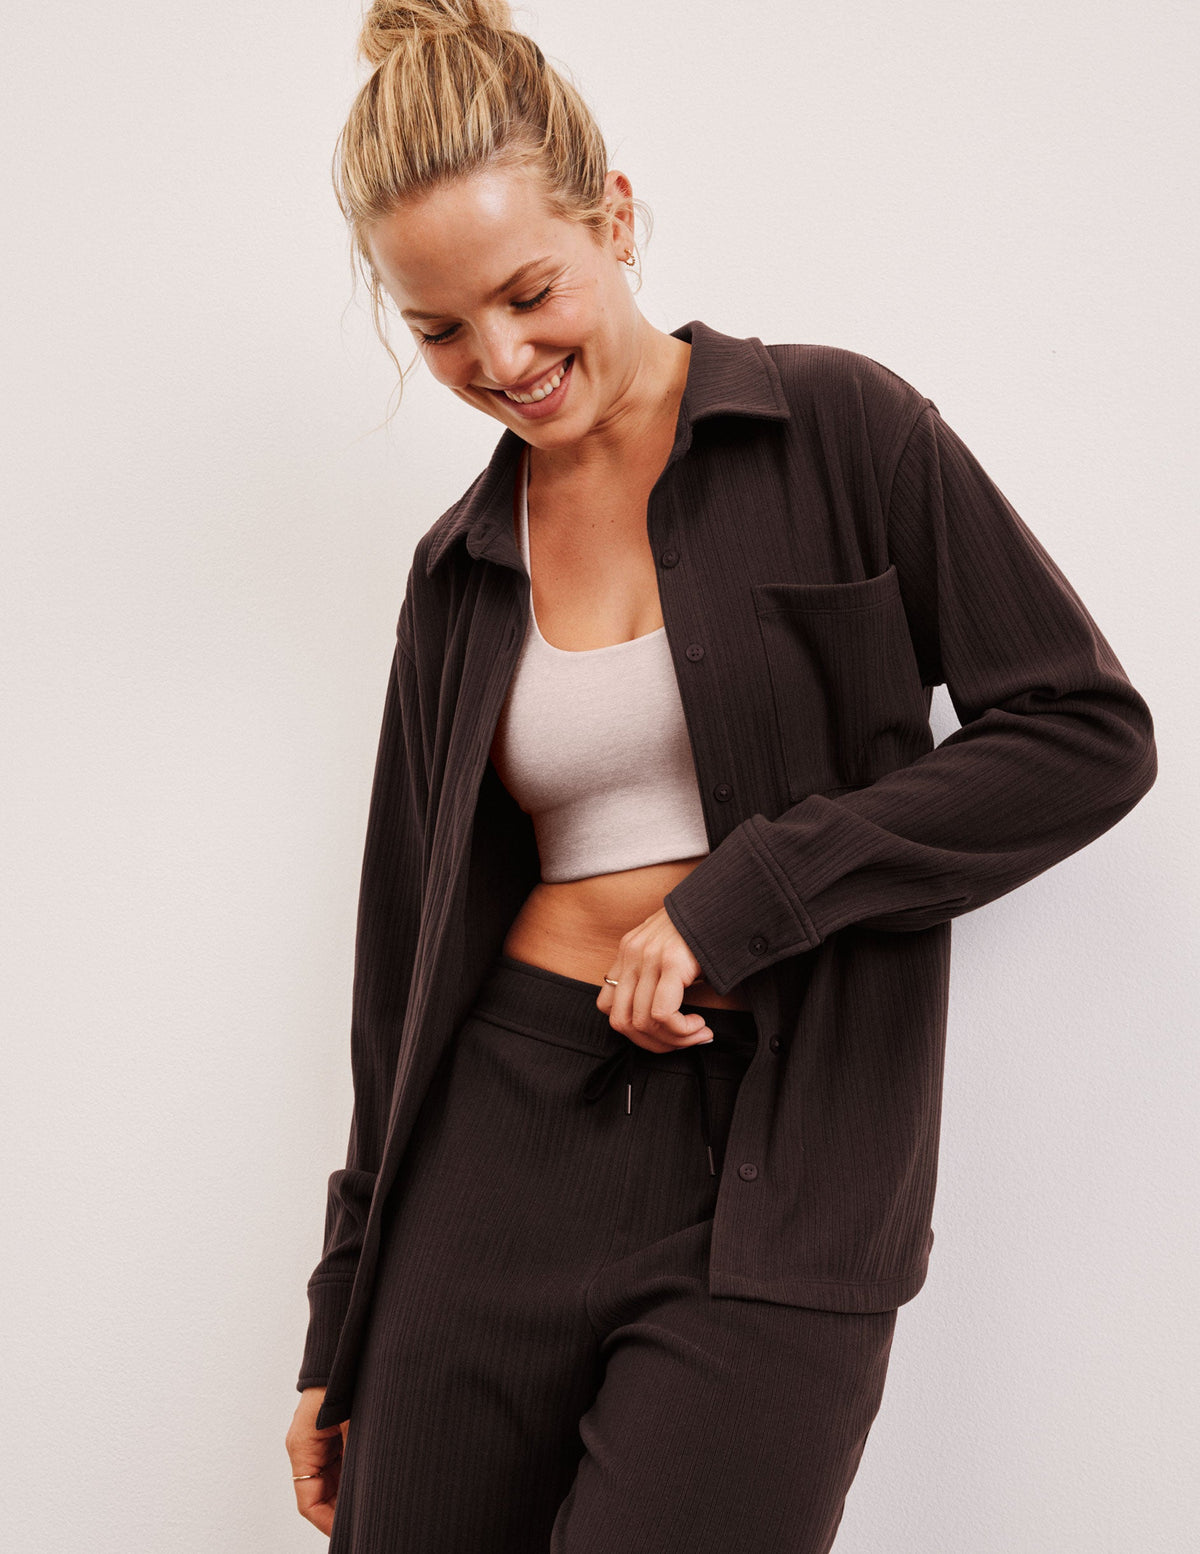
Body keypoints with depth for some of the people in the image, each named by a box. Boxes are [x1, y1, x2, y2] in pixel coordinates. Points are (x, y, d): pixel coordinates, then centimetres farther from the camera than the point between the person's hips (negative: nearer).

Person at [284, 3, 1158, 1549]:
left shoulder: (840, 431, -1)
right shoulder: (460, 569, 10)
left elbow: (1087, 734, -5)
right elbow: (413, 945, 13)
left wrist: (743, 896, -13)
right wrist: (343, 1330, 16)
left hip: (775, 1180, -3)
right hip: (507, 1137, 4)